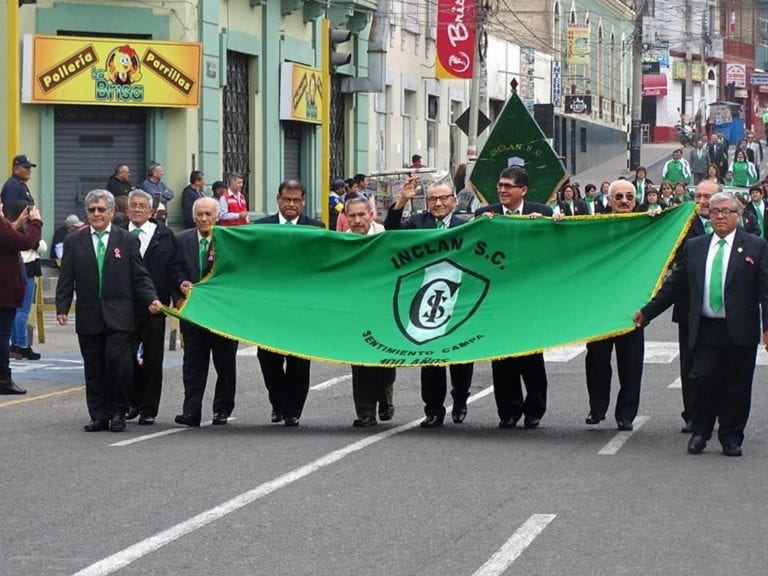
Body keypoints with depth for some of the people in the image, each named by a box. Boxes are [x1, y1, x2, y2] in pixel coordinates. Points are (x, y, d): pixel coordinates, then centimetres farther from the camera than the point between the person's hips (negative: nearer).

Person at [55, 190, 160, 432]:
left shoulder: (127, 240, 7)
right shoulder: (73, 242, 9)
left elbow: (140, 276, 6)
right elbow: (66, 280, 7)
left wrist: (151, 299, -8)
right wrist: (62, 308, -4)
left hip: (118, 317, -2)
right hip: (88, 317, 2)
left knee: (117, 360, -14)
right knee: (94, 369, 4)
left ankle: (118, 411, 2)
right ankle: (99, 416, 11)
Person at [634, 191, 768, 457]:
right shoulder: (694, 247, 12)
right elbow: (674, 285, 15)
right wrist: (647, 312, 14)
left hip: (739, 332, -1)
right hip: (705, 330, 2)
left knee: (737, 386, 3)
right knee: (707, 380, -5)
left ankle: (731, 437, 17)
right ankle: (700, 432, 12)